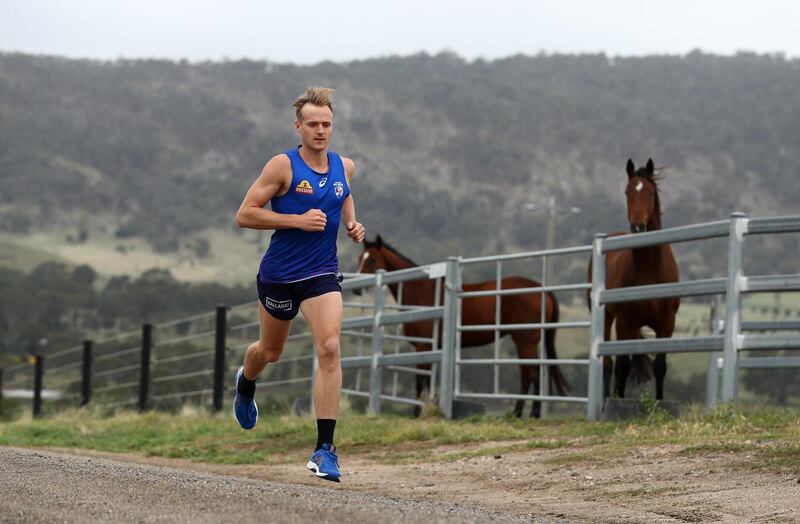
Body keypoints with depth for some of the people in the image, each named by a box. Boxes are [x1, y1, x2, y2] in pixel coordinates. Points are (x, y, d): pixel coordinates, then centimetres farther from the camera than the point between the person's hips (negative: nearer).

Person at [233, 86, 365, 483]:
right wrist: (297, 220, -22)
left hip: (322, 275, 2)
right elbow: (244, 215, -14)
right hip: (279, 273, -2)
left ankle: (325, 446, -18)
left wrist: (352, 224, 5)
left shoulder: (344, 167, 2)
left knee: (329, 349, -19)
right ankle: (246, 382, 58)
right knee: (271, 351, 18)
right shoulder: (283, 166, -12)